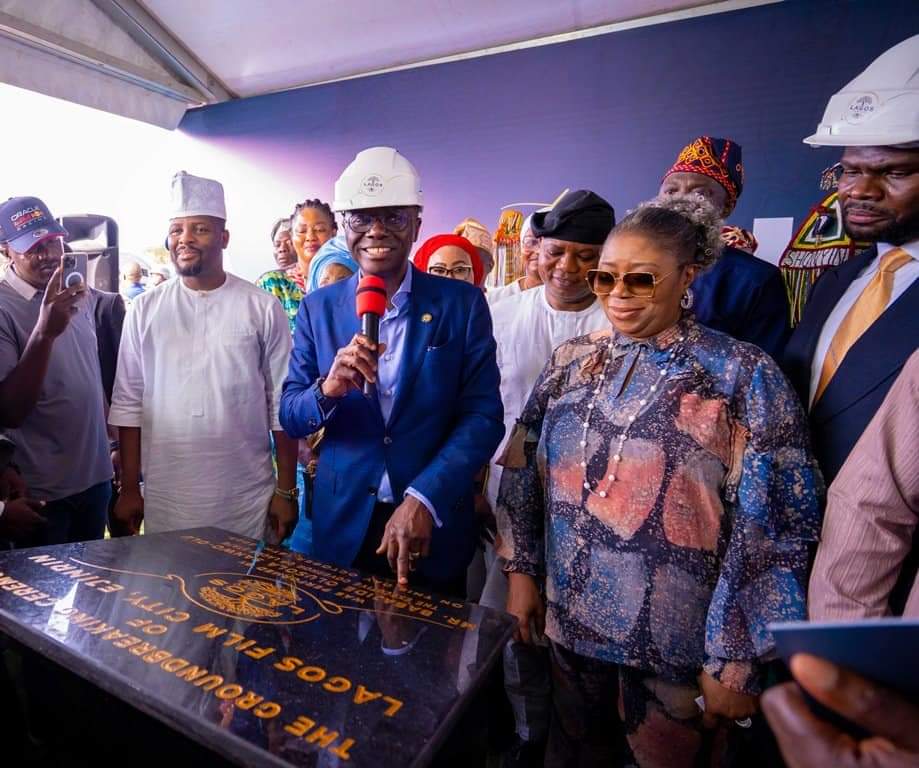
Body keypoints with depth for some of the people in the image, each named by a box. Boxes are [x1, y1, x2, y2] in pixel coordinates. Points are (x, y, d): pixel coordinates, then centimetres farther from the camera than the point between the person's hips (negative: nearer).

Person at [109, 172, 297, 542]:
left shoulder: (263, 309, -3)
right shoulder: (145, 311, 3)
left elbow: (281, 403, -2)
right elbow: (128, 403, 5)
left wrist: (286, 490, -2)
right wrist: (129, 489, 4)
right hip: (165, 500, 2)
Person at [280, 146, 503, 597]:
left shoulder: (462, 304, -7)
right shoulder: (318, 308, 0)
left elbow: (484, 416, -10)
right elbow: (290, 418, 0)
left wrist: (423, 500, -22)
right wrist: (328, 389, -22)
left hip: (434, 525, -1)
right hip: (341, 524, 2)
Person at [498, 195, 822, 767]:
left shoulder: (743, 376, -12)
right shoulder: (573, 361, 0)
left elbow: (771, 526, -13)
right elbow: (528, 471, 5)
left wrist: (736, 658, -13)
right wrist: (524, 570, 4)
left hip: (673, 639, -3)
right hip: (569, 618, 4)